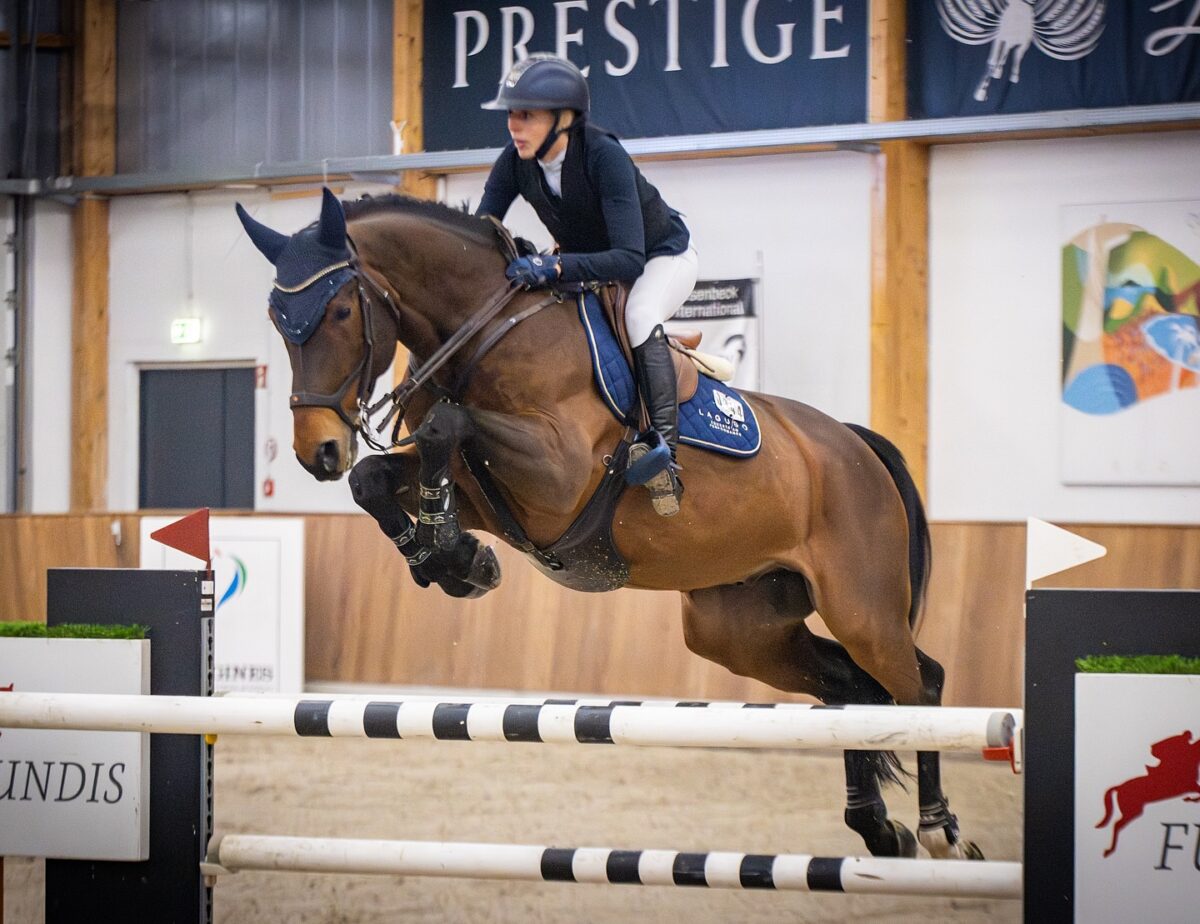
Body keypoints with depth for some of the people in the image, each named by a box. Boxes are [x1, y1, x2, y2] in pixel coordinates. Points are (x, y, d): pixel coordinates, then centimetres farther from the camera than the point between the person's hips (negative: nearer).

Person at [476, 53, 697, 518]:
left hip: (663, 256, -7)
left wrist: (556, 266, -55)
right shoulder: (515, 161, -20)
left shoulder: (602, 154, -36)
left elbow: (630, 260, -43)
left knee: (638, 315, -35)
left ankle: (664, 446, -35)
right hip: (587, 261, 7)